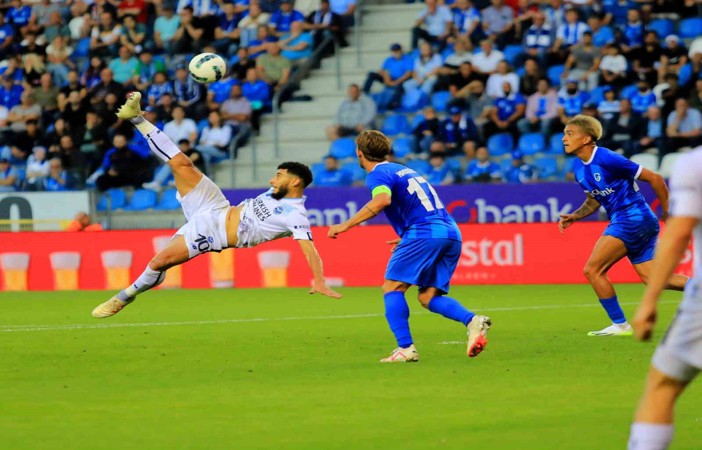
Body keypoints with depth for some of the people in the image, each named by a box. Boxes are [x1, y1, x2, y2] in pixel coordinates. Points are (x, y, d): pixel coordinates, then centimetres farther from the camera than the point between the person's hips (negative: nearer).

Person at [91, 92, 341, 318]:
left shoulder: (295, 216, -18)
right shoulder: (276, 194, 8)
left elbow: (309, 249, -28)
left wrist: (320, 282, -38)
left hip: (214, 233, -7)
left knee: (159, 262, -17)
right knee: (181, 164, -6)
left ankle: (125, 297, 9)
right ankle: (137, 118, 3)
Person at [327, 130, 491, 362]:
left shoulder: (378, 174, 1)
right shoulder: (403, 169, 28)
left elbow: (382, 200, -21)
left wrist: (346, 225, -18)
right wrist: (407, 237, 43)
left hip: (425, 233, -8)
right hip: (451, 232, 8)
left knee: (392, 288, 0)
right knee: (428, 297, 9)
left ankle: (405, 348, -13)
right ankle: (472, 321, -15)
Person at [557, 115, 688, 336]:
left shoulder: (607, 159, -18)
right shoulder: (579, 168, 8)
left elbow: (655, 178, -13)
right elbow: (594, 200, 24)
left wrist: (668, 213, -6)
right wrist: (574, 216, 5)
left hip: (633, 217, -9)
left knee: (592, 269, -9)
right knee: (652, 279, 3)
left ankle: (620, 325, -1)